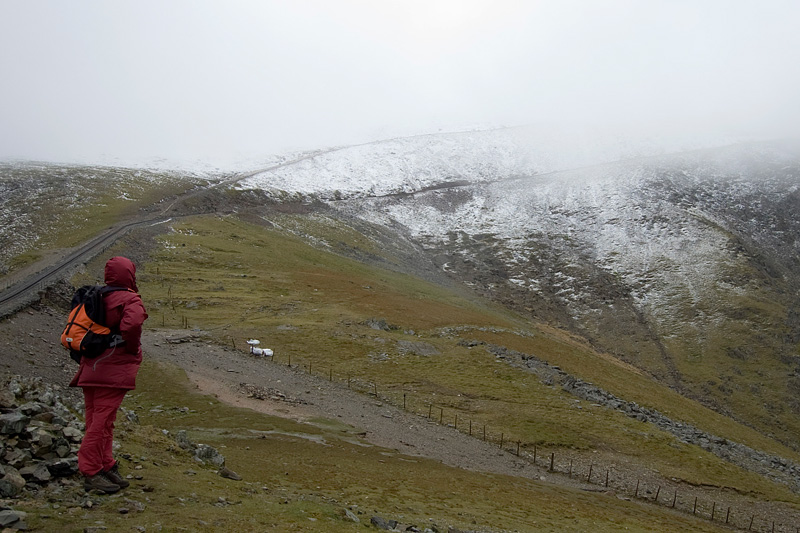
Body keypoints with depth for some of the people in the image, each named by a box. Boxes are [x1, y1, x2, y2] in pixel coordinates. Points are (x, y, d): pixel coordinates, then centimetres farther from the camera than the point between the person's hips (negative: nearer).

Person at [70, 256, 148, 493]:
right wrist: (133, 349, -12)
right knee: (102, 421, -6)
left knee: (97, 419, 12)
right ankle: (91, 472, -5)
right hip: (114, 370, -8)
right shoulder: (130, 300, -10)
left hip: (91, 369, 8)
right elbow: (131, 325, -29)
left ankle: (106, 467, 21)